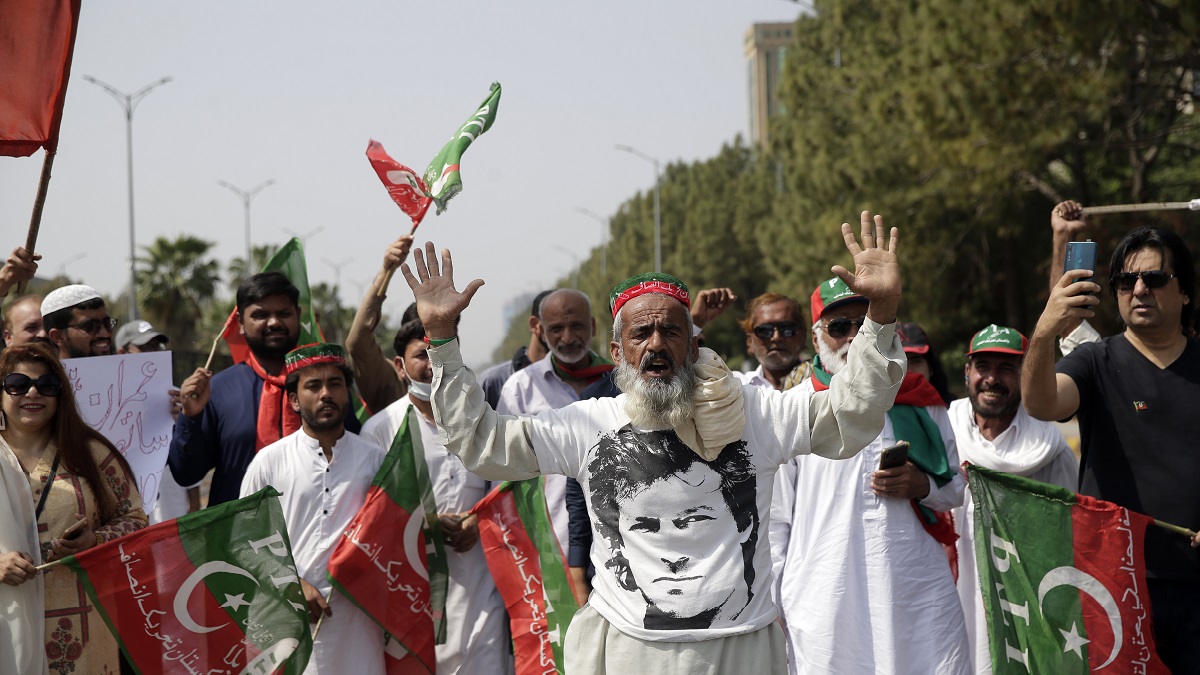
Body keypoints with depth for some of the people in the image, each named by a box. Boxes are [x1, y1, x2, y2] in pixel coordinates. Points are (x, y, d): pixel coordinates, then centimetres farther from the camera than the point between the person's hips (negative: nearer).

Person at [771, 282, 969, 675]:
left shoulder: (919, 401, 10)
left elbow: (959, 488, 17)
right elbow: (775, 520, 4)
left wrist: (923, 486, -5)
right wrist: (772, 606, 2)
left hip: (922, 598, 2)